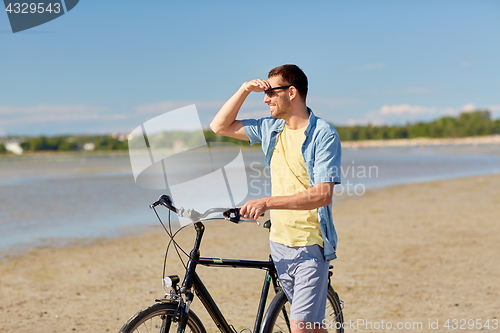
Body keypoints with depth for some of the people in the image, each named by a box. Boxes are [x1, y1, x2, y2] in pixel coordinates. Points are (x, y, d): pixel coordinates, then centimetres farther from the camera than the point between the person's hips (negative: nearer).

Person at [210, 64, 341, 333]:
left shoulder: (323, 135, -13)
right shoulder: (270, 129, 7)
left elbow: (323, 195, -22)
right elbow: (219, 126, 13)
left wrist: (267, 202, -29)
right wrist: (244, 89, 1)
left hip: (310, 245, -6)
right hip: (279, 242, 7)